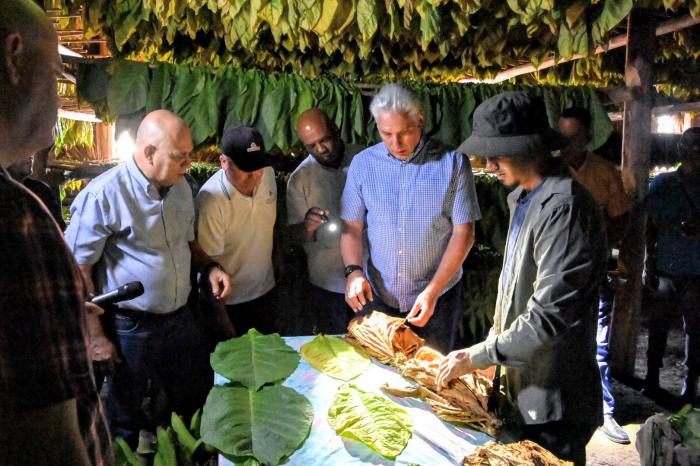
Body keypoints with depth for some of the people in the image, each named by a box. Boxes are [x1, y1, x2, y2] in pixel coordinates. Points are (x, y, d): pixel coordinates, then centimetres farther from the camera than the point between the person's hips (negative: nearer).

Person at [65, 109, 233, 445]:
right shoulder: (103, 195, -20)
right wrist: (95, 335, -13)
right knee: (131, 423, 14)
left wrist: (210, 267, -3)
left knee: (197, 405, 22)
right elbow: (77, 270, -14)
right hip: (131, 329, -6)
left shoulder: (181, 187, 2)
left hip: (181, 319, 6)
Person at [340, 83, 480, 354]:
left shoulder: (452, 163, -9)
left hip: (438, 296, -1)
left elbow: (463, 232, -9)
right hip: (376, 294, 2)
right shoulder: (362, 164, -1)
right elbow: (351, 226, 2)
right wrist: (353, 270, -16)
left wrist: (433, 291, -15)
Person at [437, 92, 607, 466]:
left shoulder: (564, 207, -22)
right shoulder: (525, 197, 8)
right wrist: (494, 340, 11)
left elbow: (549, 316, -25)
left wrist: (477, 357, -17)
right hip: (521, 386, 9)